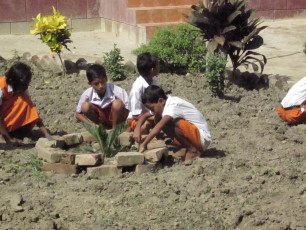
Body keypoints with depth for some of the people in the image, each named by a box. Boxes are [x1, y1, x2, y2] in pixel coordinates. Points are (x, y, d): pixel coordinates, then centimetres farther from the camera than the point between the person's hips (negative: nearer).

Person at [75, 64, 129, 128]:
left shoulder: (116, 91, -24)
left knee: (117, 103, -32)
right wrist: (92, 125, -19)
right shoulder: (87, 94, -17)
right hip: (100, 119, 2)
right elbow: (78, 114, -6)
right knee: (85, 106, -25)